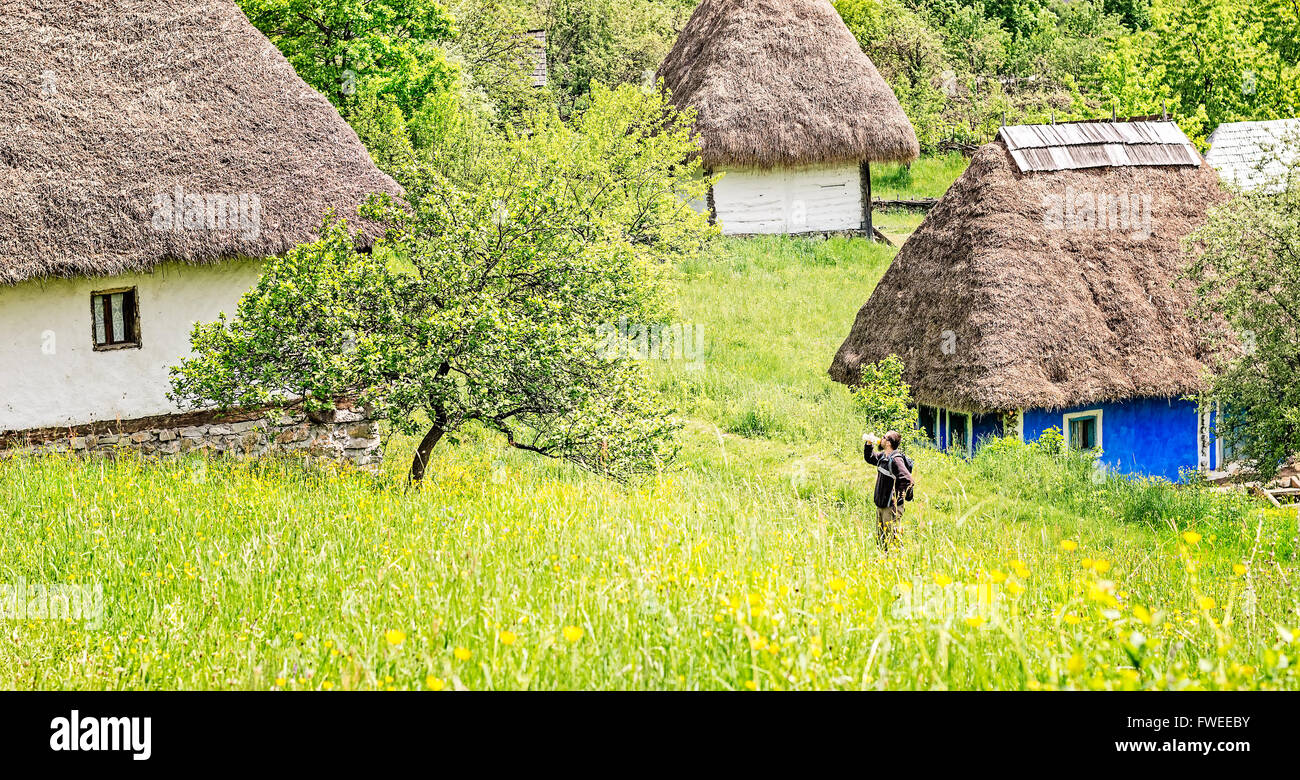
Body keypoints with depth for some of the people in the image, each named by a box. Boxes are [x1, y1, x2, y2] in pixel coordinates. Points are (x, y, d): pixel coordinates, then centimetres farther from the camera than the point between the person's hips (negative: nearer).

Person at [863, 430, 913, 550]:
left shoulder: (896, 459, -19)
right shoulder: (882, 456, 8)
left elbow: (907, 480, -26)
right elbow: (869, 458, 30)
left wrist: (897, 497, -21)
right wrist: (868, 443, 14)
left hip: (892, 507, -9)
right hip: (881, 506, 9)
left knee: (890, 539, -6)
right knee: (880, 539, 16)